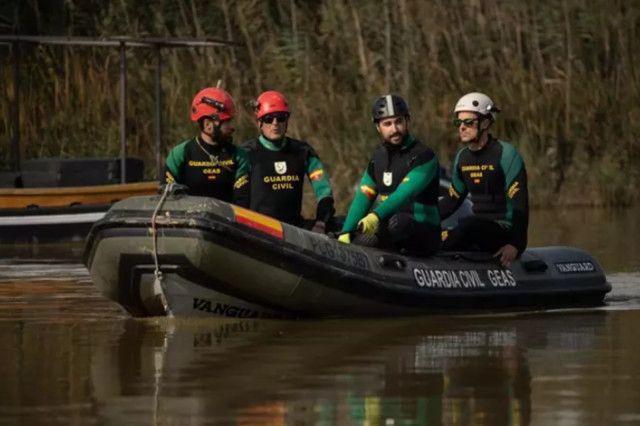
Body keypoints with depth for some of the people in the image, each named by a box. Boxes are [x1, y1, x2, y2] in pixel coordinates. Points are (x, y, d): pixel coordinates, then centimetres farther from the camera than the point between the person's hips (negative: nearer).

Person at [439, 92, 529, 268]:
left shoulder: (505, 153, -9)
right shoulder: (463, 157, 12)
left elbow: (520, 204, -16)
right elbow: (452, 199, 24)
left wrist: (516, 244, -27)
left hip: (503, 231, -7)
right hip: (477, 230, 7)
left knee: (468, 225, -37)